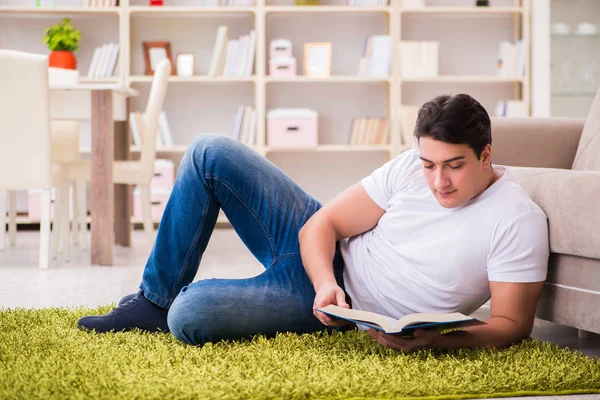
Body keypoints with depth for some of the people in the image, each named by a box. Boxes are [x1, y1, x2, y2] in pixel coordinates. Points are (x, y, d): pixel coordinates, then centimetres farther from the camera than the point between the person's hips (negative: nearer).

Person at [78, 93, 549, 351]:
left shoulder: (519, 220, -20)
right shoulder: (410, 168, -7)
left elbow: (513, 324, -19)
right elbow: (323, 224, -4)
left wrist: (436, 340, -37)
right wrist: (325, 284, -25)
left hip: (351, 310, -5)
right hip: (317, 251, 6)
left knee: (189, 319, -28)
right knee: (210, 153, -7)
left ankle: (170, 310, 14)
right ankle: (155, 299, 7)